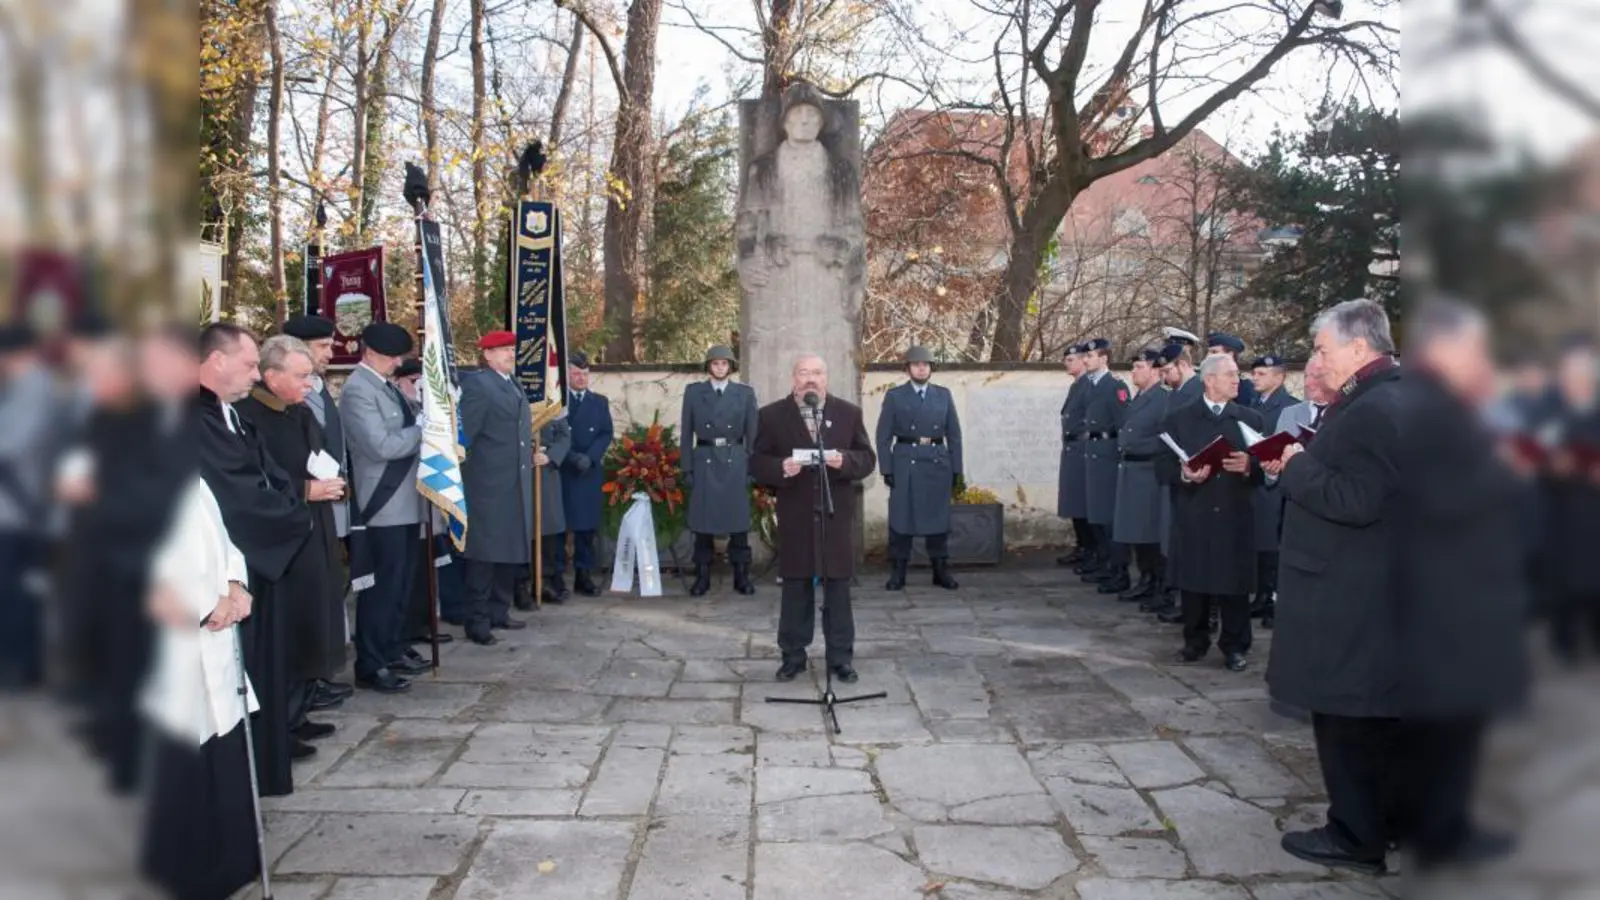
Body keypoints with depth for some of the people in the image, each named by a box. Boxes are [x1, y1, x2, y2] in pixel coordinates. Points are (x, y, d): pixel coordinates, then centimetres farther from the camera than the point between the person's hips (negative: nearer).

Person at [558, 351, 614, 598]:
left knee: (588, 525, 4)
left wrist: (590, 457, -9)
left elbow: (607, 433, 6)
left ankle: (584, 575, 9)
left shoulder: (600, 401, 14)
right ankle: (556, 575, 3)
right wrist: (572, 457, -16)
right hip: (561, 471, -3)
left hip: (591, 472, 3)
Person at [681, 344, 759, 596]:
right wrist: (687, 467, -3)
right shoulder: (693, 391, 5)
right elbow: (686, 432, 4)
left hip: (735, 462, 0)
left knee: (738, 519, 3)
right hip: (704, 462, 0)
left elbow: (752, 434, 5)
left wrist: (752, 467, -2)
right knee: (702, 520, 2)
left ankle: (741, 576, 11)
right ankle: (702, 577, 10)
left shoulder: (745, 393, 6)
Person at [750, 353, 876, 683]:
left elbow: (867, 458, 4)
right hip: (794, 518, -1)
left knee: (838, 591, 6)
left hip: (836, 516, 1)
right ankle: (793, 656, 20)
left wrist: (845, 461, -17)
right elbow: (757, 462, 0)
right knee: (795, 590, 8)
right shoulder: (772, 415, 1)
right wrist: (780, 469, -20)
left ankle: (841, 658, 15)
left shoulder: (849, 413, 5)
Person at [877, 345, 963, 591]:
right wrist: (886, 468, -7)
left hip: (937, 464, 2)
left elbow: (954, 434, 8)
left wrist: (956, 469, 3)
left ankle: (941, 571, 14)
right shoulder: (894, 395, 2)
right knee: (901, 517, 0)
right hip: (905, 463, -2)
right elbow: (884, 435, 0)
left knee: (938, 517, 6)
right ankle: (898, 572, 8)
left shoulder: (943, 394, 8)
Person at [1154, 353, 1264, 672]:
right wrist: (1184, 474, -18)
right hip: (1192, 517, 0)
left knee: (1234, 583, 2)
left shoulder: (1251, 418, 8)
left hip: (1235, 518, 0)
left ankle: (1234, 646, 15)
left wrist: (1248, 466, -17)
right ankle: (1195, 641, 23)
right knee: (1193, 581, 7)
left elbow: (1264, 467, 4)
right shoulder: (1178, 418, 5)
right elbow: (1162, 467, 1)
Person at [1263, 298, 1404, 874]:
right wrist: (1299, 466, 6)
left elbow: (1355, 501, -26)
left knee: (1347, 714, 1)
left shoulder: (1374, 410, -21)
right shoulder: (1376, 400, 10)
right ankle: (1380, 822, 33)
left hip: (1350, 595, -10)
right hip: (1367, 588, 10)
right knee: (1371, 715, 19)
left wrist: (1295, 466, -15)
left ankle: (1357, 838, 13)